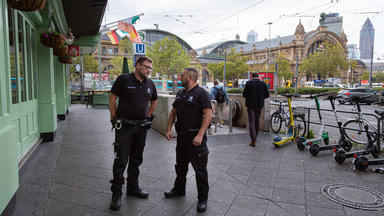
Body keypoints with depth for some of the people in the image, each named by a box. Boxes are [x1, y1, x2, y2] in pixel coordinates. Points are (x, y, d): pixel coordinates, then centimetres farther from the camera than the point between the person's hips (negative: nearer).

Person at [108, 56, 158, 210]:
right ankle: (116, 193, 8)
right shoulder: (123, 79, -7)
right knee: (121, 160, -3)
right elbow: (112, 98, -3)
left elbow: (154, 101, 23)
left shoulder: (150, 84, 8)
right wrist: (114, 118, -3)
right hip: (124, 126, -5)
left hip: (142, 127, 5)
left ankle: (133, 187, 29)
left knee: (136, 159, 15)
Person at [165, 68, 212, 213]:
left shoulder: (201, 93, -12)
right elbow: (173, 112, 17)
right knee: (180, 165, 21)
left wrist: (200, 135, -26)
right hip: (181, 135, 8)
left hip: (195, 137, -8)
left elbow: (208, 114, -19)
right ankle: (179, 189, 40)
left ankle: (202, 199, 14)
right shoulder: (180, 93, 13)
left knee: (200, 169, 2)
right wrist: (169, 129, 7)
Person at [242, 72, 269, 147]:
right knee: (257, 121, 19)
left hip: (251, 105, -3)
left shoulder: (248, 83, -6)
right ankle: (255, 137, 33)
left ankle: (253, 141, -9)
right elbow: (267, 95, 1)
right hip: (259, 105, 3)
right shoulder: (263, 83, 0)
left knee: (252, 122, -1)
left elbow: (244, 94, -8)